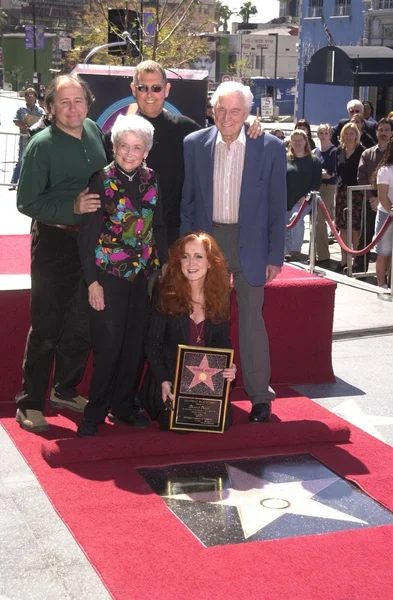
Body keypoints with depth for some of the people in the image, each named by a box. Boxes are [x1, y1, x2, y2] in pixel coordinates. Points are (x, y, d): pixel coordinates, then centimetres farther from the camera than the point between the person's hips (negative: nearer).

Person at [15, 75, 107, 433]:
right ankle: (30, 403, 12)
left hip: (91, 241, 6)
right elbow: (27, 202, -16)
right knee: (46, 326, 0)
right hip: (55, 242, -6)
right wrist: (73, 207, -24)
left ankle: (66, 390, 31)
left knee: (82, 323, 15)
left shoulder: (94, 131, 1)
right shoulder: (42, 146, -15)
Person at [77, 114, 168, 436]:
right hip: (109, 275, -4)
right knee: (109, 345, -3)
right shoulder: (101, 181, -8)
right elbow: (87, 235, -8)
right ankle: (95, 412, 9)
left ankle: (122, 405, 22)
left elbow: (158, 226, 12)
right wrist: (92, 281, -11)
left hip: (143, 275, 4)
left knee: (136, 344, 8)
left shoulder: (150, 180, 4)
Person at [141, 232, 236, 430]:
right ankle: (165, 408, 12)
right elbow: (153, 344, -6)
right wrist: (163, 381, -19)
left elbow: (223, 343, 8)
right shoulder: (166, 294, -8)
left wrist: (229, 369, -13)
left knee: (222, 421, -18)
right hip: (170, 379, -3)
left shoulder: (220, 297, 1)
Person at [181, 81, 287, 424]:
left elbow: (277, 206, -2)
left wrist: (275, 255, -3)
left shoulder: (270, 147, -5)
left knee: (251, 320, 0)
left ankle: (260, 395, 12)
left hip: (249, 244, -2)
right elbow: (187, 200, 6)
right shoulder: (194, 145, 0)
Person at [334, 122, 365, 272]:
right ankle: (344, 260, 13)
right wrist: (340, 184, 10)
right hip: (342, 190, 5)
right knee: (342, 227, 6)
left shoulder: (362, 151, -6)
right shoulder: (340, 150, 9)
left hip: (357, 191, -5)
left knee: (355, 227, -4)